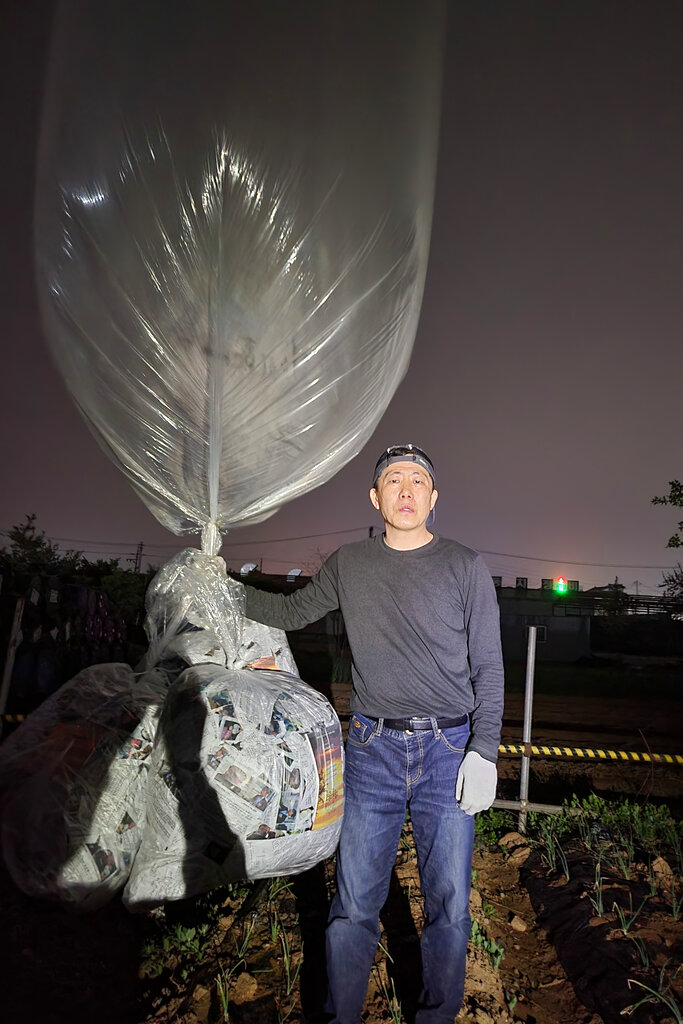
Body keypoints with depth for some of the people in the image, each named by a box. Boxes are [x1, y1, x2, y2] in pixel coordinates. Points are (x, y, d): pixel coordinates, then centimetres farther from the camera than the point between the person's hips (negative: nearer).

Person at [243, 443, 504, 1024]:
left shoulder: (465, 567, 1)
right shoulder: (349, 566, 6)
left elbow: (488, 669, 2)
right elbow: (293, 611, 22)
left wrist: (484, 753, -6)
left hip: (449, 750, -1)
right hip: (373, 748, 1)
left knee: (449, 905, 8)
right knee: (355, 904, 7)